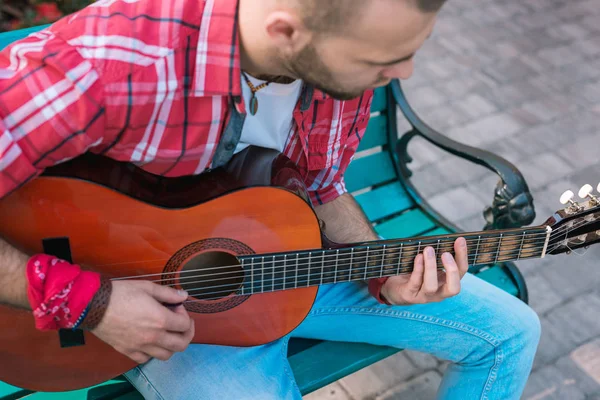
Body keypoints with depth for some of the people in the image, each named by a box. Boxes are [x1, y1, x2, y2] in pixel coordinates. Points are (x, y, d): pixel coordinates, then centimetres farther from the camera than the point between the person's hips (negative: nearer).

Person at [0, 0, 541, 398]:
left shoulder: (345, 58, -14)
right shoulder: (104, 67, -35)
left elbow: (321, 188, 3)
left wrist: (386, 275, -10)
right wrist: (86, 301, -28)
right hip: (147, 297, -4)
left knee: (511, 331, 5)